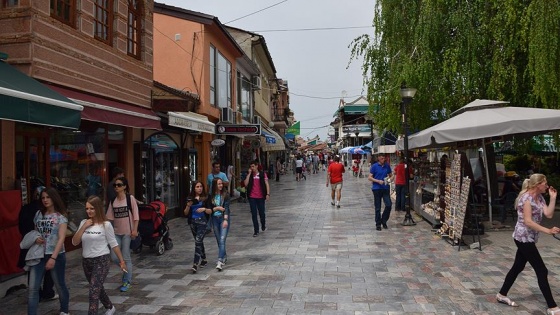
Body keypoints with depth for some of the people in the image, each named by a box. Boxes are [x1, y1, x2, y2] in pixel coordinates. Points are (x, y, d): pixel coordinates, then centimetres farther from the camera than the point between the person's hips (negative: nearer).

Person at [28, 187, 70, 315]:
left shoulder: (60, 216, -8)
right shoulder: (38, 214, 7)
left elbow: (61, 238, -15)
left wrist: (53, 258, -24)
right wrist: (35, 239, -6)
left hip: (56, 255, -4)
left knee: (59, 285, 11)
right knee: (33, 288, -4)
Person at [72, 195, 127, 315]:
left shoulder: (105, 225, -11)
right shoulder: (84, 222, 3)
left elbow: (113, 244, -5)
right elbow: (74, 242, -2)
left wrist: (122, 261, -3)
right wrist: (83, 227, -13)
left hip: (102, 261, -6)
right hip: (86, 261, 6)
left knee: (94, 291, -12)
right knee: (97, 288, 21)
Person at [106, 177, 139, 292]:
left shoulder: (130, 198, -6)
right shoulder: (113, 201, 7)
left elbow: (135, 215, -7)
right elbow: (110, 217, 5)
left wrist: (135, 230, -13)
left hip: (127, 232, -5)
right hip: (116, 232, 5)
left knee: (126, 258, 0)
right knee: (114, 257, 1)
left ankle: (127, 281, 16)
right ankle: (127, 270, 30)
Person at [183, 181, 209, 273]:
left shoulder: (205, 198, -3)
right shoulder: (190, 198, 6)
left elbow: (210, 211, -1)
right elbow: (186, 213, 8)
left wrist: (204, 209, -20)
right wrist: (188, 206, -11)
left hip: (202, 221, -4)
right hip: (193, 222, 4)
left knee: (198, 241, -14)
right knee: (199, 242, 15)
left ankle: (195, 264, -14)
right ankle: (204, 260, 31)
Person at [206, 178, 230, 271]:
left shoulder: (225, 194, -5)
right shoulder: (211, 196, 2)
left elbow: (226, 207, -12)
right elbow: (208, 209, 4)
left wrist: (225, 220, -22)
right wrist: (217, 208, -12)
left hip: (224, 218, -3)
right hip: (214, 219, 3)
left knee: (222, 240, -13)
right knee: (219, 240, 12)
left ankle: (220, 261, -17)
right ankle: (224, 256, 33)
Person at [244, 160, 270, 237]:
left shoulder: (262, 174, 0)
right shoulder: (249, 175, 6)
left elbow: (266, 184, -2)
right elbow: (246, 184, -8)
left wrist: (268, 194, -12)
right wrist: (249, 174, -9)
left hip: (260, 197, -2)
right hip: (252, 197, 2)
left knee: (262, 213, 7)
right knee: (254, 214, 2)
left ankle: (263, 225, 36)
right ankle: (256, 231, 9)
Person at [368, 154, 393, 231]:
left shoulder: (387, 166, 7)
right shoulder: (374, 166, -3)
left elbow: (390, 175, 19)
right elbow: (369, 178, -5)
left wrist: (389, 178, -4)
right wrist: (378, 181, -17)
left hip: (385, 188, 3)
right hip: (377, 188, -3)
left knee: (389, 205, -5)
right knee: (377, 208, 3)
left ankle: (384, 221, 16)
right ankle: (378, 224, 14)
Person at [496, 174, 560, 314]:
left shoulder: (539, 197, 10)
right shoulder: (526, 198, -18)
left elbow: (549, 214, -3)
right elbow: (528, 221, -24)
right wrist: (548, 230, -29)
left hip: (528, 238, 10)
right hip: (524, 237, -9)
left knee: (518, 267, 15)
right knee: (542, 271, -6)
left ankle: (502, 295, 25)